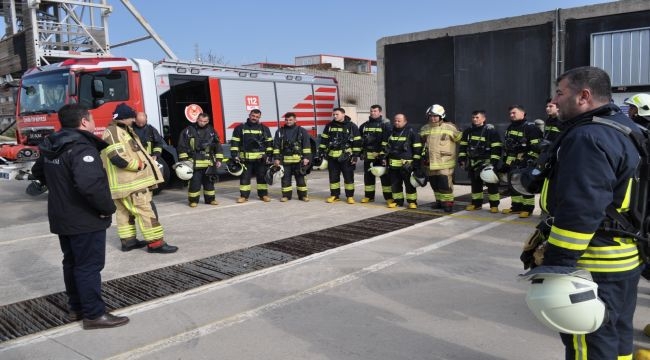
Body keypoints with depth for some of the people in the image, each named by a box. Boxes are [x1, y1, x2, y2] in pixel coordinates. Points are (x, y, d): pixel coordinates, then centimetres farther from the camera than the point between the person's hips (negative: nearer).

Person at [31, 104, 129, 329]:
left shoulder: (52, 147, 8)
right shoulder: (81, 148, -23)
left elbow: (38, 172, 26)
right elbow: (90, 183, -38)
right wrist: (107, 207, -24)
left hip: (61, 217, 9)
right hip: (85, 220, -9)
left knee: (72, 263, 18)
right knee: (89, 266, -1)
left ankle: (76, 308, 30)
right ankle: (94, 315, 6)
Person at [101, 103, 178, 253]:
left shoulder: (123, 131, 17)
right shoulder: (113, 132, -17)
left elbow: (133, 152, 23)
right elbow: (118, 158, -27)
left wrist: (147, 161, 6)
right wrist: (139, 165, -17)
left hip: (129, 180, 11)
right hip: (130, 181, -11)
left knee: (125, 211, 15)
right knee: (146, 209, -10)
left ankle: (128, 241, 23)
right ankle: (155, 243, -9)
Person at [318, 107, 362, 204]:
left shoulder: (351, 126, -3)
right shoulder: (329, 126, 7)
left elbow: (357, 142, -4)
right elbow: (324, 140, 13)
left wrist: (355, 155, -9)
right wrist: (321, 152, 8)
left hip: (346, 156, -3)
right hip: (332, 157, 4)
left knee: (348, 177, 3)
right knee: (333, 177, 9)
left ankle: (350, 196, 12)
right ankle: (334, 195, 20)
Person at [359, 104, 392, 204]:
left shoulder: (385, 124, -2)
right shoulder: (365, 125, 14)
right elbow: (359, 139, 20)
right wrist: (361, 151, 12)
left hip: (380, 154, -5)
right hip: (368, 154, 5)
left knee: (384, 175, -2)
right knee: (368, 175, 10)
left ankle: (388, 197, 2)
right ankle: (369, 196, 21)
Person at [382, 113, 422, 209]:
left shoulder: (412, 132, -4)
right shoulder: (392, 132, 14)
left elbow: (417, 148, -6)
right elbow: (387, 146, 24)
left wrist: (416, 161, -9)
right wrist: (383, 156, 18)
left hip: (406, 163, -6)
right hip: (393, 163, 6)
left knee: (409, 183, 0)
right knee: (395, 183, 10)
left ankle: (412, 201, 10)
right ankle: (398, 200, 22)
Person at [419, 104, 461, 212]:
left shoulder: (449, 128, -5)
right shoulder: (424, 129, 10)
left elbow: (460, 139, 4)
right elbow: (421, 144, 24)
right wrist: (422, 157, 23)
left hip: (445, 163, -5)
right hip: (429, 163, 5)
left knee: (445, 183, -9)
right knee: (434, 184, 11)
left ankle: (448, 202, 2)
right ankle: (439, 201, 25)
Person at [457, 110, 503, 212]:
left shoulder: (491, 131, -8)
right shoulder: (468, 132, 10)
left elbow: (497, 148, -11)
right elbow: (463, 146, 16)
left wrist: (494, 161, -17)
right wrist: (461, 159, 8)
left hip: (486, 162, -5)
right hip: (472, 163, 5)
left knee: (491, 184, -3)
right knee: (475, 184, 13)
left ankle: (494, 205, 5)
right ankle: (476, 203, 24)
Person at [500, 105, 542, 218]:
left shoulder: (530, 128, -10)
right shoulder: (510, 128, 16)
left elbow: (536, 147, -15)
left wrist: (531, 159, -21)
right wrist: (506, 162, 22)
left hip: (525, 163, -8)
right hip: (513, 163, 8)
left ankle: (528, 208, 4)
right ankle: (516, 206, 22)